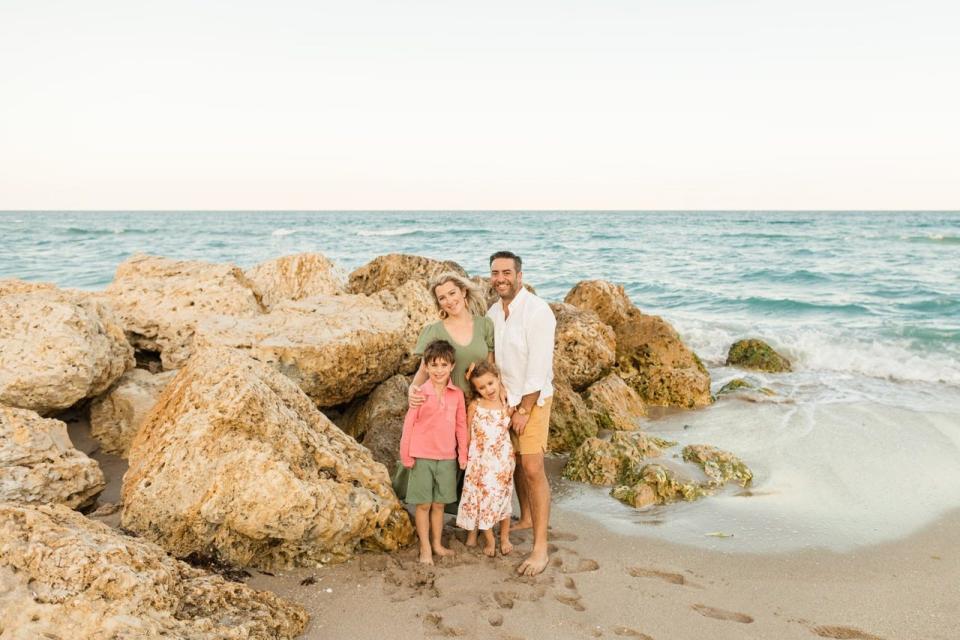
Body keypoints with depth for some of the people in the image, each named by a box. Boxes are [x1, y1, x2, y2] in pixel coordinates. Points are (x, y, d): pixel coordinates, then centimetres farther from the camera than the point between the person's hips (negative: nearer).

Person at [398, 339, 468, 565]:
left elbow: (461, 425, 5)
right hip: (422, 457, -2)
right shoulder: (420, 393, -9)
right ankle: (425, 548, 16)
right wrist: (406, 455, -4)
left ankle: (437, 544, 27)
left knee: (439, 503, 13)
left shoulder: (457, 394, -1)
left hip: (447, 457, 2)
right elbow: (409, 424, -5)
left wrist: (463, 454, 6)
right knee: (423, 504, 6)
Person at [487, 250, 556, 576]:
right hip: (504, 399, 7)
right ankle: (526, 518, 36)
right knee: (514, 463, 16)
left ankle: (540, 547, -6)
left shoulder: (537, 311, -18)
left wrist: (525, 410, -17)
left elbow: (539, 366, -19)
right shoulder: (493, 312, 5)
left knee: (532, 468, -11)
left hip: (532, 400, -7)